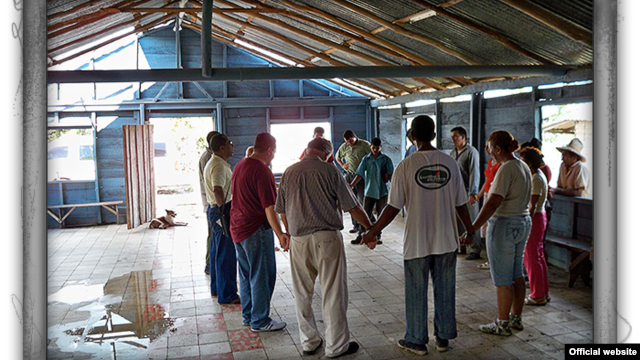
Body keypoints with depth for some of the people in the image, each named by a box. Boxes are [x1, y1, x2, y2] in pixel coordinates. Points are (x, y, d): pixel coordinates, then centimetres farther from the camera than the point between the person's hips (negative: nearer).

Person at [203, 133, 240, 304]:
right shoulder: (219, 165, -19)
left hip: (214, 210, 11)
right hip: (221, 212, -11)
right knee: (226, 254, -4)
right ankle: (227, 294, 3)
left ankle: (216, 288, 30)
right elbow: (218, 190, -31)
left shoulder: (213, 163, 16)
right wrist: (225, 211, -26)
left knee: (217, 251, 18)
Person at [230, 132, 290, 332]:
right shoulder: (262, 171, -19)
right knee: (262, 276, 2)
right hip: (256, 229, -9)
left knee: (246, 275, 18)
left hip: (237, 228, 9)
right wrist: (280, 234, -30)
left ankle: (248, 316, 29)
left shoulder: (239, 166, 9)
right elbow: (269, 207, -26)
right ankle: (260, 321, 10)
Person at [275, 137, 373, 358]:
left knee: (302, 294, 15)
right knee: (333, 294, 5)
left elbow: (282, 211, 13)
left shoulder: (289, 172, 8)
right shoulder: (329, 171, -5)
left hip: (298, 240, 5)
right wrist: (370, 228, 9)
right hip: (327, 238, -4)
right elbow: (352, 207, -4)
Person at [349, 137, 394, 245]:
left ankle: (377, 236, 15)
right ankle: (362, 235, 4)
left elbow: (390, 175, 1)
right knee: (366, 214, -1)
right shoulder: (366, 159, 7)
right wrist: (351, 185, -10)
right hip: (369, 191, 0)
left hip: (382, 191, 0)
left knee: (381, 214, 5)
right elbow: (360, 174, 1)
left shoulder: (386, 159, 4)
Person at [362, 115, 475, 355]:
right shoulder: (450, 163, -2)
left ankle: (416, 340, 22)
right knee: (444, 289, 15)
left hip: (417, 242, -3)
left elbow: (394, 207, -11)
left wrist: (373, 232, 1)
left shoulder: (405, 166, -12)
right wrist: (470, 231, 18)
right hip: (446, 240, 3)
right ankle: (443, 337, 28)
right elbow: (461, 204, 3)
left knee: (416, 292, 10)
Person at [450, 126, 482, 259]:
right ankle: (460, 247, 22)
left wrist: (473, 193, -19)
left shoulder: (471, 152, -9)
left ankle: (475, 250, 3)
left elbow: (474, 174, -14)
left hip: (467, 192, -7)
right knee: (458, 221, 11)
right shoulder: (453, 152, 14)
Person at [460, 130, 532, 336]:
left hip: (504, 226, -9)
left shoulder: (506, 169, -19)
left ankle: (503, 324, 12)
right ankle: (516, 318, 29)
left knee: (502, 278, 2)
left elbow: (492, 204, -27)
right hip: (523, 223, 9)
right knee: (516, 274, 18)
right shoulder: (523, 167, 9)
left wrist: (472, 230, -28)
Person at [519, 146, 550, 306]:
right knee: (538, 255, 17)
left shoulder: (536, 179, -19)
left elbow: (533, 206, -22)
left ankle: (538, 296, 8)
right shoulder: (539, 175, 12)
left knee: (531, 257, -1)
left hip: (534, 218, -10)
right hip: (540, 216, 10)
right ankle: (544, 291, 27)